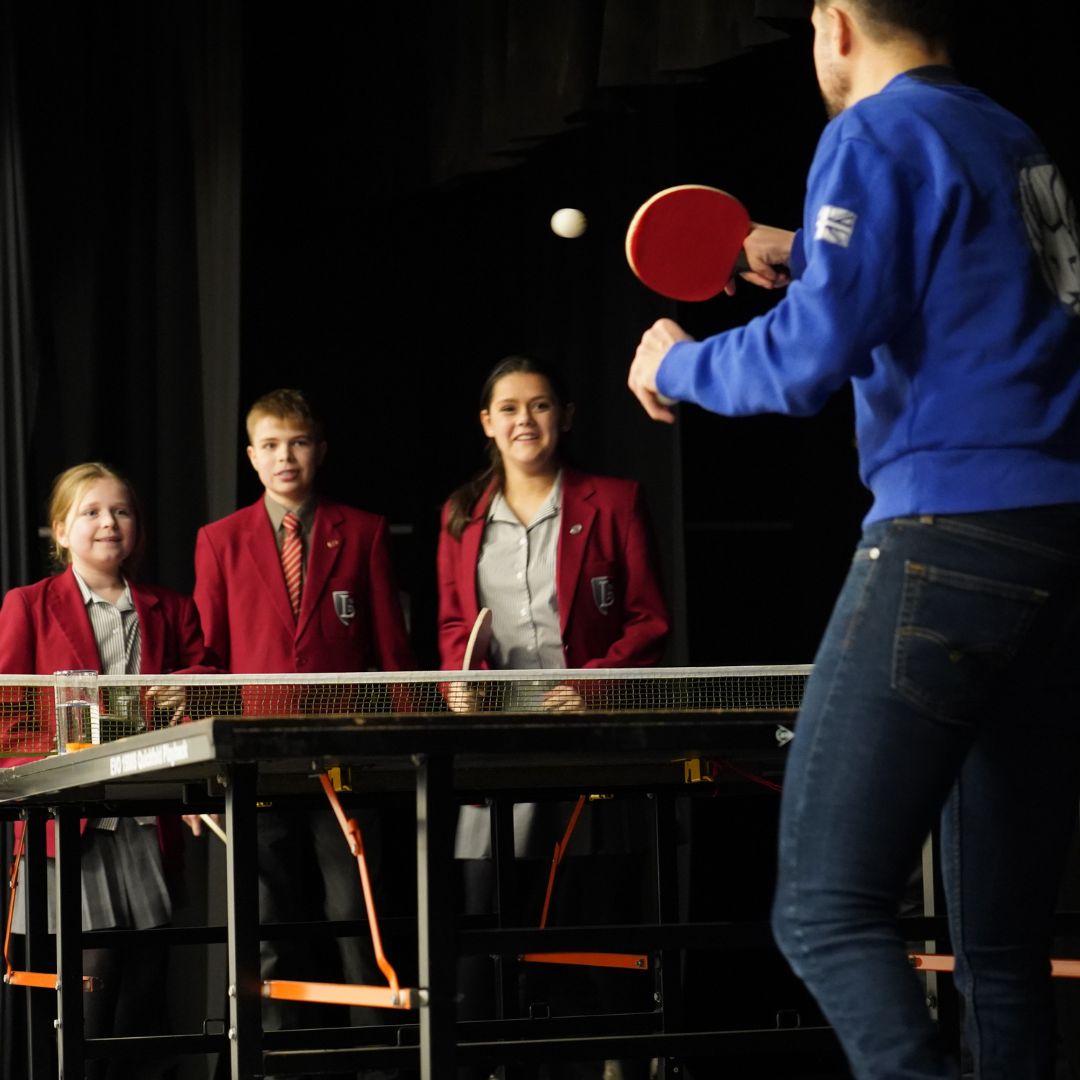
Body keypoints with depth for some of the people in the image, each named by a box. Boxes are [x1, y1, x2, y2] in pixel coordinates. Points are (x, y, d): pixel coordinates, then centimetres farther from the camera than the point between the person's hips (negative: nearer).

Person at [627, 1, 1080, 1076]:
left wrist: (680, 364, 7)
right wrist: (805, 259, 52)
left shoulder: (876, 134, -4)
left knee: (826, 910, -11)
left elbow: (812, 354, -12)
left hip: (952, 533, -8)